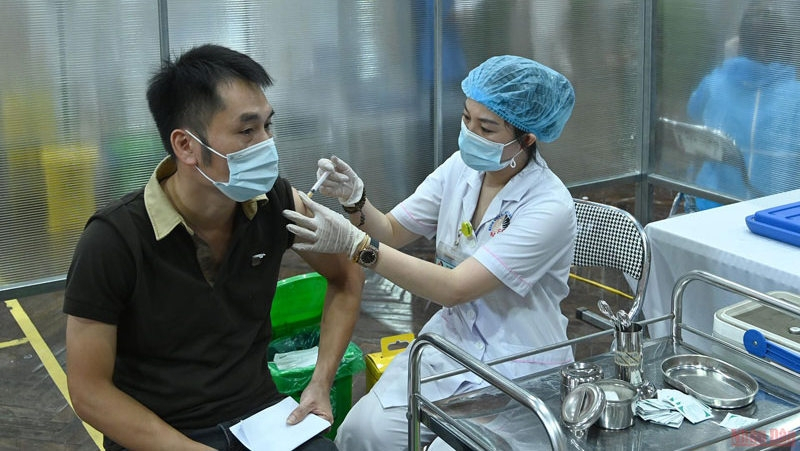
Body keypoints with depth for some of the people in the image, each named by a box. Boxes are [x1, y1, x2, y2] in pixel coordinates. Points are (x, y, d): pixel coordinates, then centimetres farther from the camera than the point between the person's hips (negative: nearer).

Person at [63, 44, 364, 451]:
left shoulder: (276, 204, -7)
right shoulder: (114, 241, -17)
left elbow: (348, 278, 11)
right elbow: (90, 391, -11)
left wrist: (320, 384, 1)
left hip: (261, 412, 4)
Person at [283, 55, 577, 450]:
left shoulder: (549, 207, -21)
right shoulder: (461, 167, -2)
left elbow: (454, 289, -26)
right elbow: (391, 233, 4)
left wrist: (354, 245, -30)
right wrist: (355, 199, -18)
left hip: (518, 368, -5)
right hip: (449, 341, 5)